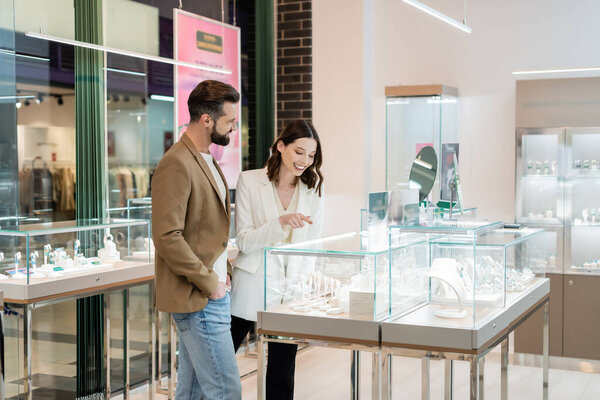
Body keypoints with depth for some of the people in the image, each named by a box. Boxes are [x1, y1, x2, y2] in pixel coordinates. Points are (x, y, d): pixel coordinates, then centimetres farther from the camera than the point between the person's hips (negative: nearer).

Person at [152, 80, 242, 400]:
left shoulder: (206, 160, 15)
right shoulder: (177, 164, -17)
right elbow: (167, 237, -23)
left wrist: (222, 274, 9)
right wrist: (208, 282, -17)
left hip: (212, 292, 10)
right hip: (198, 300, -10)